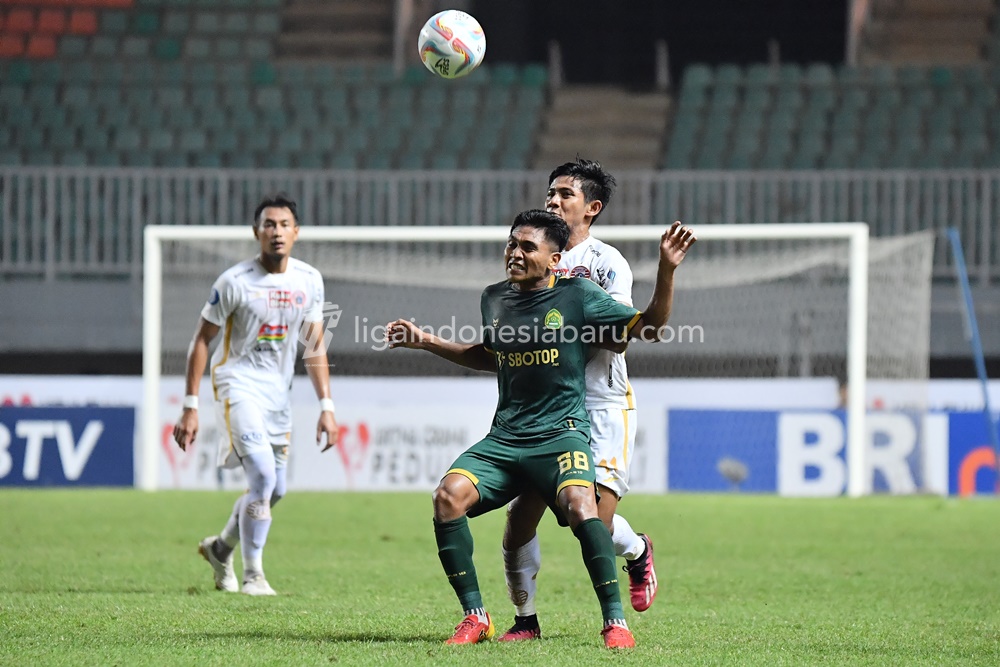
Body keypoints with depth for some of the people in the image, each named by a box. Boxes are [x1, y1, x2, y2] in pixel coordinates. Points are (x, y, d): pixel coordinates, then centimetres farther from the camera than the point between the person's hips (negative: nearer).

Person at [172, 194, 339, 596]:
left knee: (275, 490, 11)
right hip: (238, 386, -6)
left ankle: (221, 547, 37)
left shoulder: (309, 281, 3)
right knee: (263, 478, -20)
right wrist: (190, 408, -9)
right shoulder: (235, 282, -12)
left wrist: (326, 406, 5)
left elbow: (314, 347, 11)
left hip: (278, 393, 6)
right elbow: (201, 341, -6)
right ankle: (252, 575, -8)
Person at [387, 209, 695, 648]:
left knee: (579, 504, -33)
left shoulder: (578, 296, -2)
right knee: (449, 496, -20)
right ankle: (475, 617, -8)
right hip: (504, 437, 5)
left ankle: (615, 622, -21)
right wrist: (426, 342, 26)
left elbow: (649, 326, -1)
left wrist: (666, 269, -13)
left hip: (561, 433, -5)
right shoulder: (494, 299, 12)